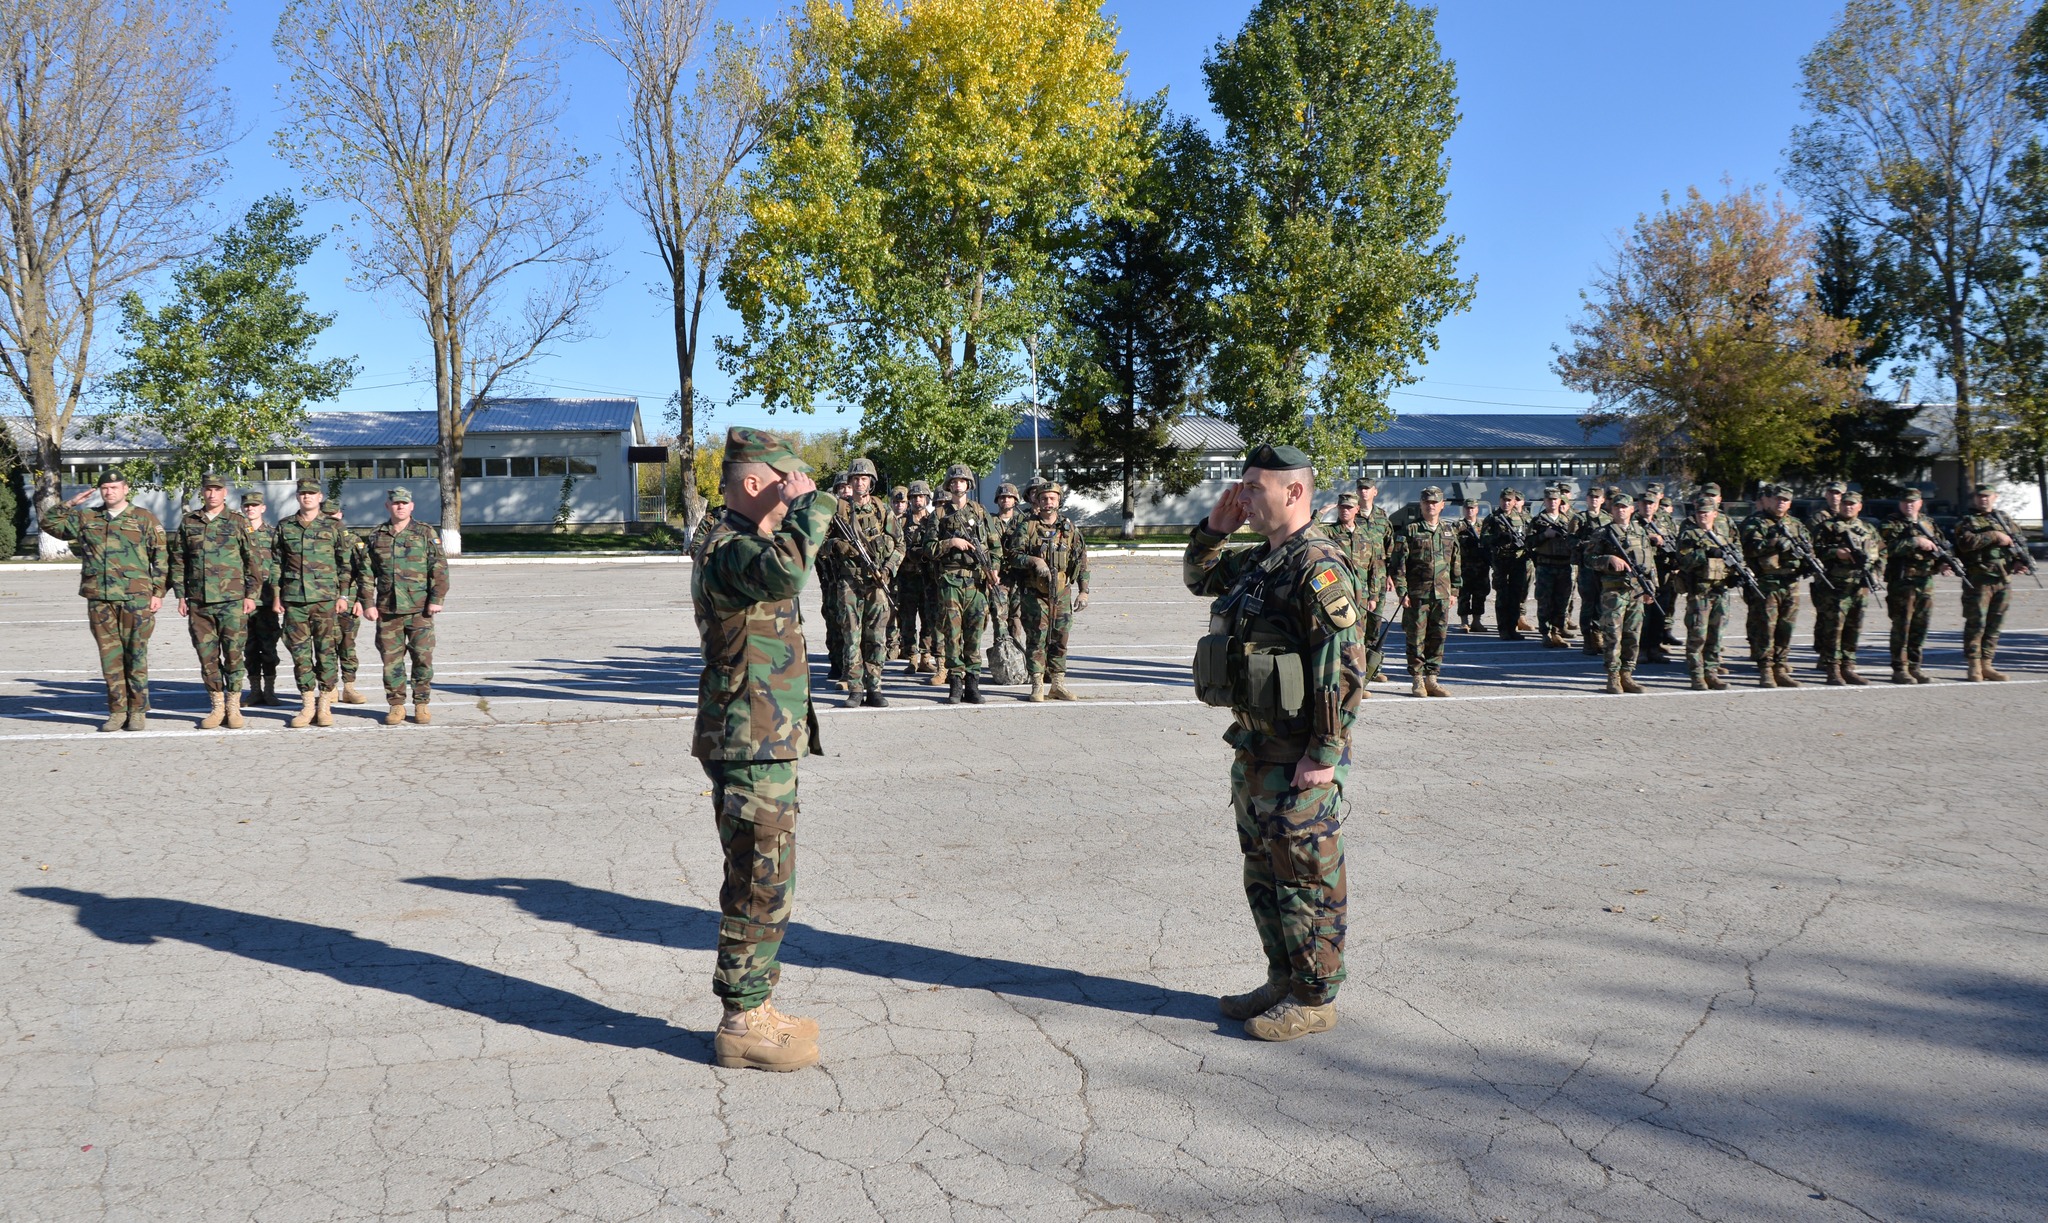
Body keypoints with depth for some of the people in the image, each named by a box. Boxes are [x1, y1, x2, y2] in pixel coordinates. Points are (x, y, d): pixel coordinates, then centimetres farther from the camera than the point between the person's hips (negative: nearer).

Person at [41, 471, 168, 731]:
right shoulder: (86, 518, 14)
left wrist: (158, 593, -3)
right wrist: (70, 504, 6)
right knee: (110, 656, 5)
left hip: (135, 599, -3)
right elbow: (49, 523, 19)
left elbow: (161, 556, 2)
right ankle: (117, 711, 11)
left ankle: (138, 712, 5)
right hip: (99, 600, 3)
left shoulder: (144, 518, 4)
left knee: (136, 656, -1)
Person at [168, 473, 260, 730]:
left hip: (232, 601, -3)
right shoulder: (188, 523, 10)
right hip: (198, 602, 3)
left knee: (233, 654, -1)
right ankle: (217, 706, 14)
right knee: (207, 656, 5)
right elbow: (178, 562, 13)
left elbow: (253, 561, 3)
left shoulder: (238, 523, 3)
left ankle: (233, 706, 8)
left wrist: (251, 594, -3)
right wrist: (181, 596, 7)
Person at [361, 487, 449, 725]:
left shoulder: (426, 533, 4)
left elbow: (439, 568, 0)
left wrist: (437, 599, -8)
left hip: (419, 608, -2)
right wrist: (367, 603, 4)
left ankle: (422, 705, 8)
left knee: (422, 657, -2)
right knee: (390, 659, 3)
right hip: (387, 609, 2)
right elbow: (367, 573, 12)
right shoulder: (376, 537, 11)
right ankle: (395, 705, 13)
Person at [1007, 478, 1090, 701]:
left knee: (1060, 639, 5)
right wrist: (1034, 560, -23)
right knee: (1036, 639, -4)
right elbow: (1013, 555, -5)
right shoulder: (1026, 527, 0)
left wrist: (1083, 591, 2)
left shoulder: (1070, 528, 8)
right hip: (1034, 593, -3)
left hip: (1062, 593, 3)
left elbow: (1082, 561, 9)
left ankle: (1058, 684, 13)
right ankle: (1037, 685, 2)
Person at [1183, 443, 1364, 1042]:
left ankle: (1316, 998, 14)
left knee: (1306, 877, 2)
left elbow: (1344, 668, -22)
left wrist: (1324, 754, -23)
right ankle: (1284, 981, 31)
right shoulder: (1258, 560, 11)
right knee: (1264, 873, 18)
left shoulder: (1318, 568, -18)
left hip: (1299, 758, -10)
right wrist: (1214, 527, 11)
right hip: (1255, 747, 10)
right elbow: (1198, 578, 29)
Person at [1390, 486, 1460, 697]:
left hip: (1442, 594, 4)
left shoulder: (1449, 533, 13)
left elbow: (1456, 565, 18)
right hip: (1416, 594, -4)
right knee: (1416, 638, -1)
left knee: (1438, 637, 7)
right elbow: (1398, 564, -5)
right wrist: (1402, 592, -11)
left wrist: (1454, 592, 12)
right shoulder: (1409, 531, -2)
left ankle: (1431, 679, 16)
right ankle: (1417, 681, 7)